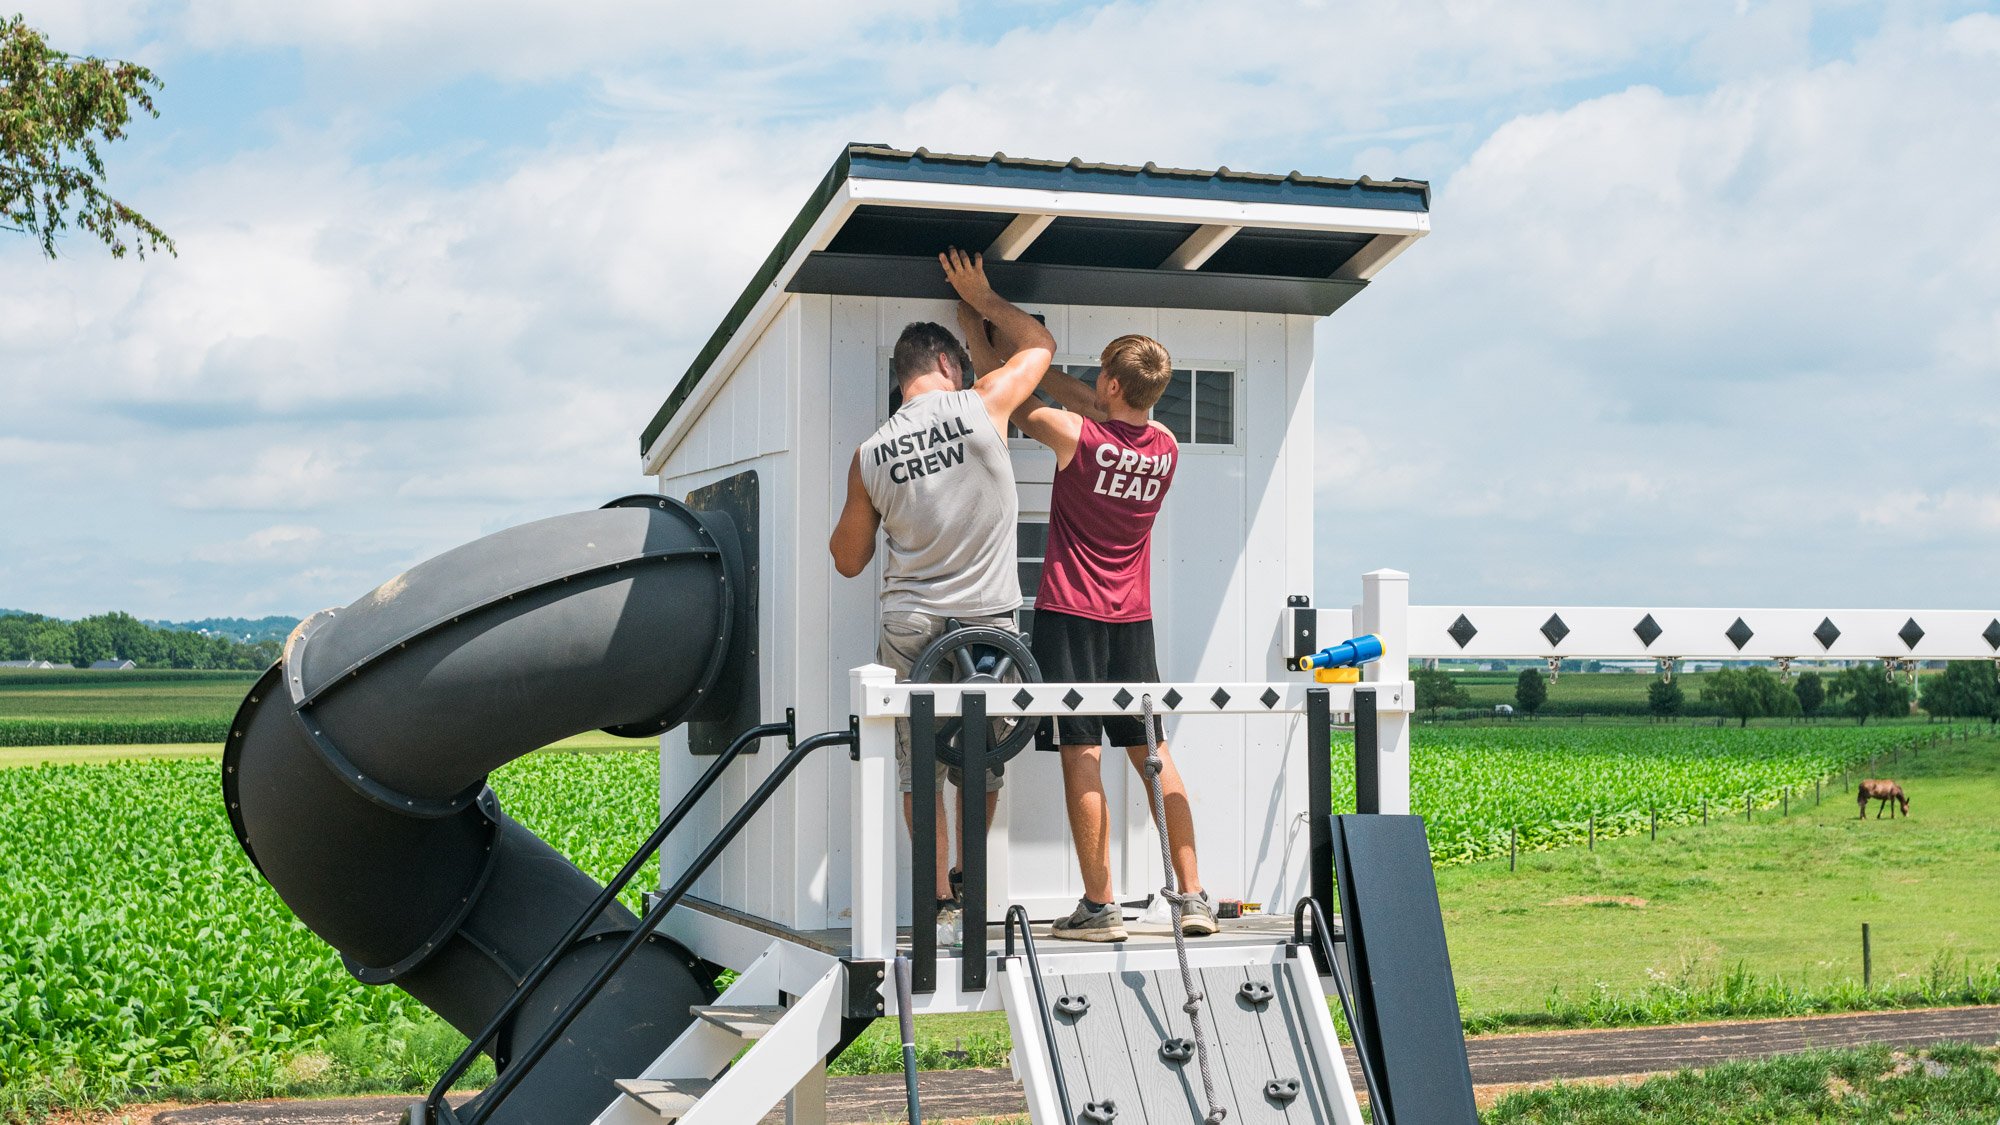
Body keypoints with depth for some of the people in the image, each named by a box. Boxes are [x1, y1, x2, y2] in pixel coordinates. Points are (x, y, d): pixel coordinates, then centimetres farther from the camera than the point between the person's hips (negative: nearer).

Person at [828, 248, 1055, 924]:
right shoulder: (981, 407, -5)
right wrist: (980, 296, 23)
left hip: (909, 627, 1)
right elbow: (1039, 344, 14)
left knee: (918, 767, 11)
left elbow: (848, 560, 12)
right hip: (988, 622, -1)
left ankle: (939, 895, 11)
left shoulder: (869, 456, 1)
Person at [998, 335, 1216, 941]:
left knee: (1082, 755, -4)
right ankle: (1194, 897, 10)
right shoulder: (1165, 447, 3)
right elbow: (1104, 410, 20)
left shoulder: (1075, 435, -12)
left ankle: (1100, 907, -4)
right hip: (1133, 618, 5)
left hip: (1070, 612, -5)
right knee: (1152, 754, 10)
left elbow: (1016, 404, 5)